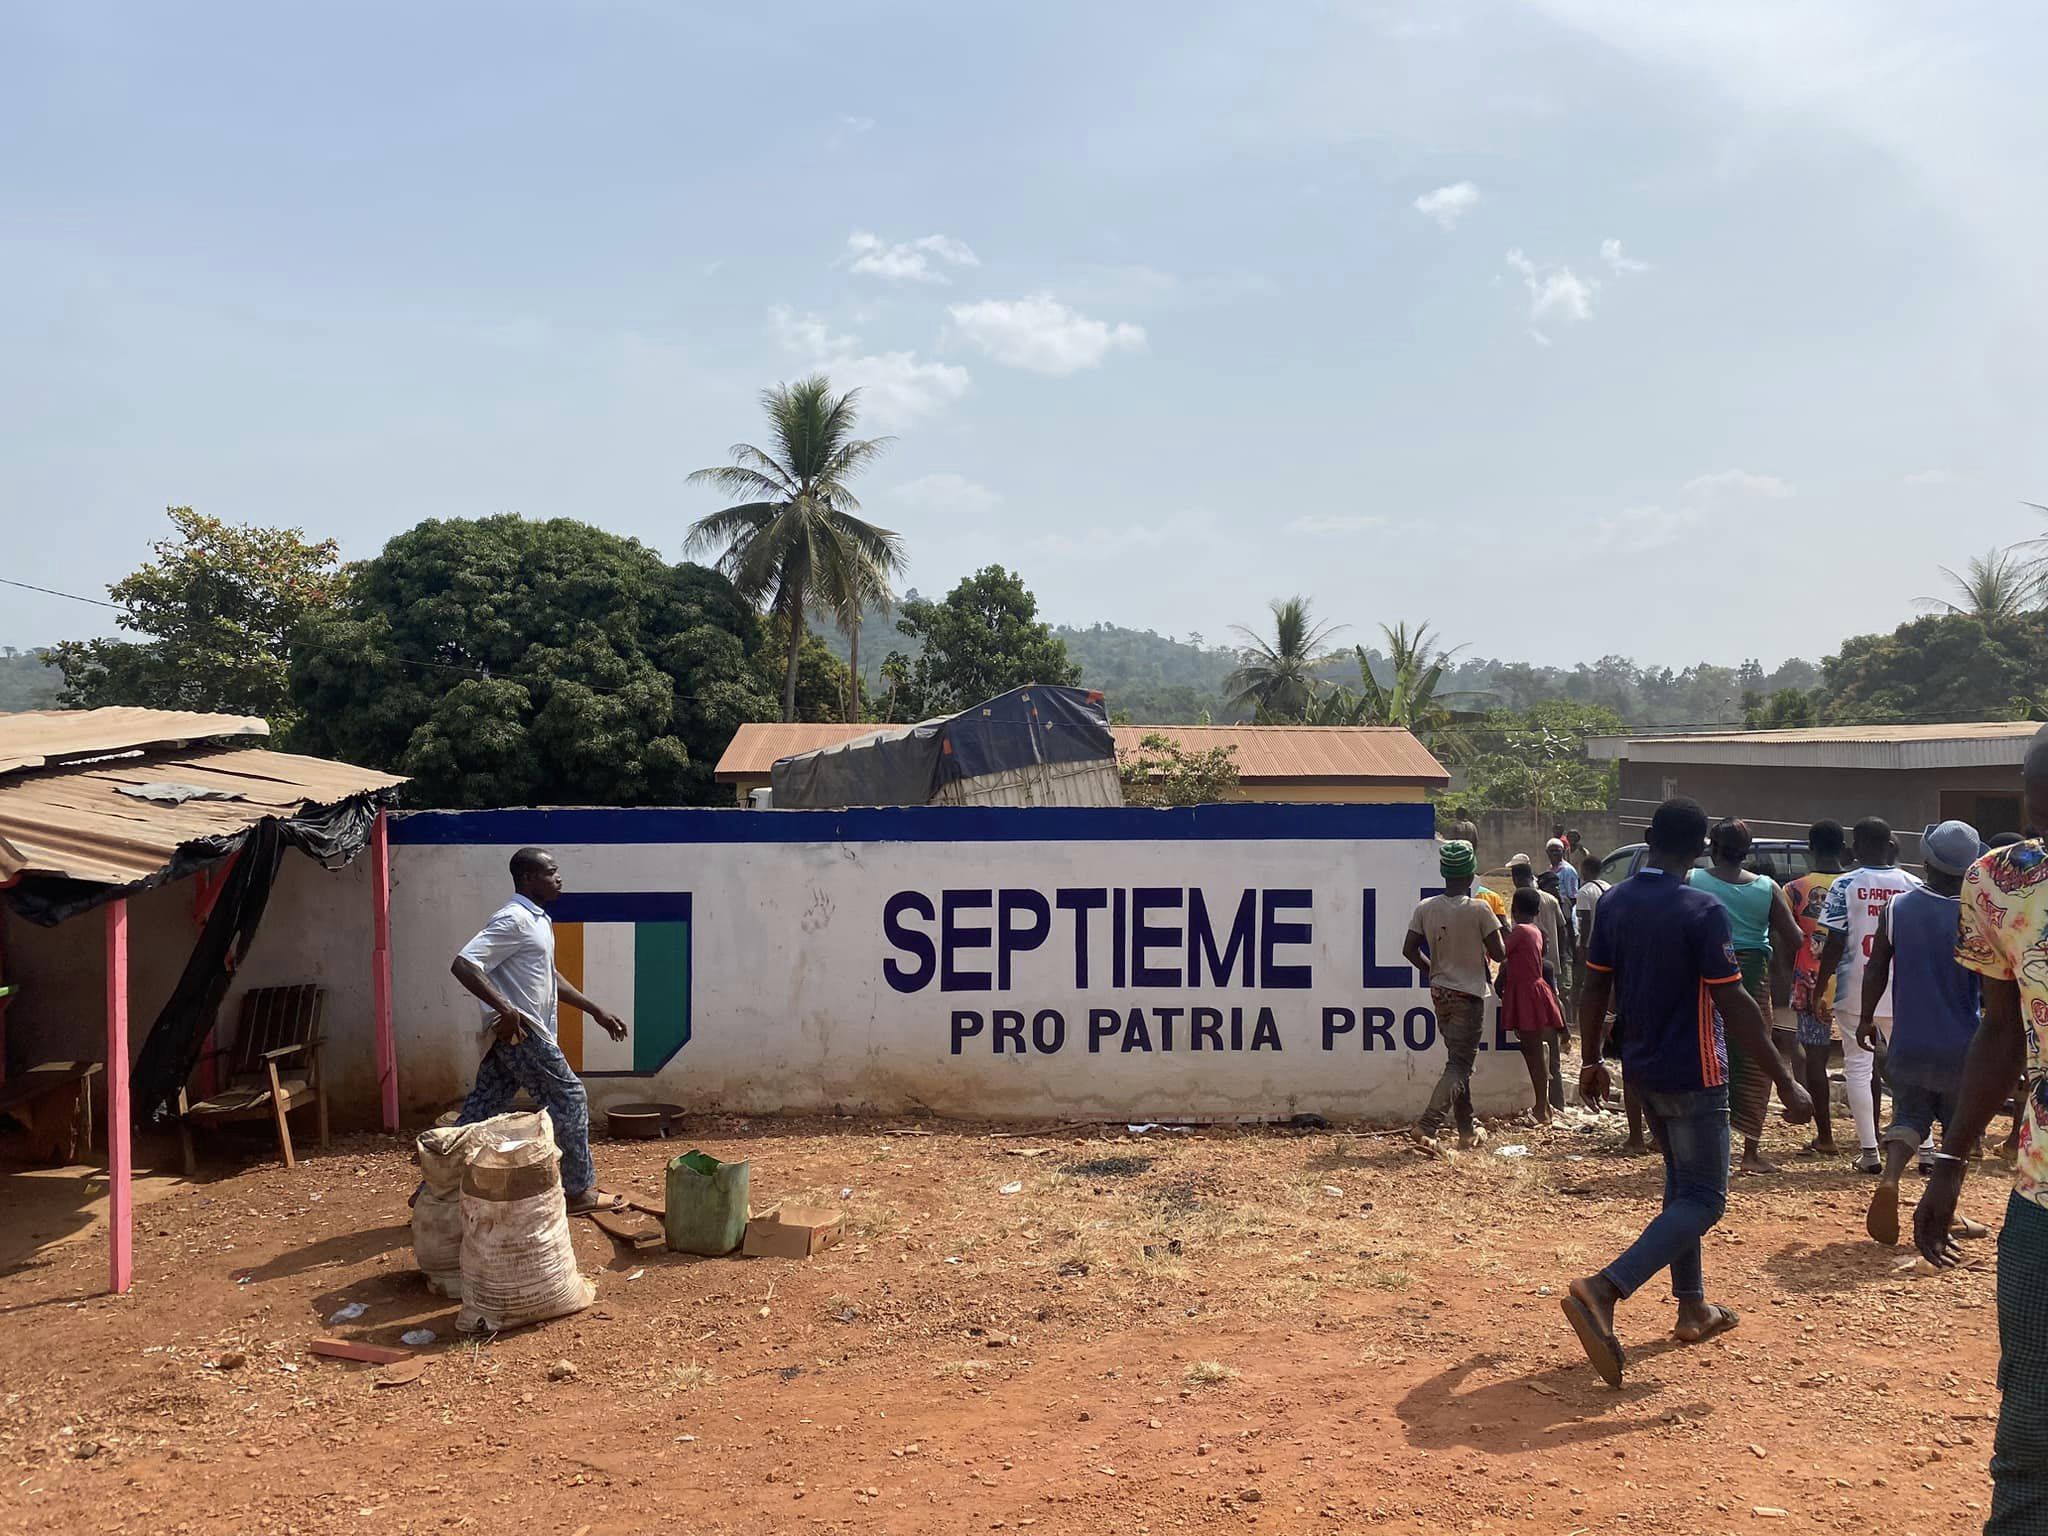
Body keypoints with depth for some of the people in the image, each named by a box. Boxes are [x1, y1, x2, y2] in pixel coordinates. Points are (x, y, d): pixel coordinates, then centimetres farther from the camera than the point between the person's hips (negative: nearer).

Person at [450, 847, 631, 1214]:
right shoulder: (514, 920, -17)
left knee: (481, 1111, 10)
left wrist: (596, 1011, 21)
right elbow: (463, 965, -25)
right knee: (569, 1100, 1)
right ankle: (580, 1190, 11)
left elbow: (550, 977, 24)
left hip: (511, 1035, 9)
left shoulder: (536, 919, 15)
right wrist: (506, 1010, -28)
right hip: (521, 1032, -9)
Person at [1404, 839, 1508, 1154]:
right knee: (1460, 1065, -4)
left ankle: (1467, 1128, 22)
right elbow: (1499, 954, -10)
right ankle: (1428, 1126, -17)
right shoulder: (1479, 909, -15)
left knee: (1458, 1061, 18)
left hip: (1440, 993, 5)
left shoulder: (1426, 908, -2)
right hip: (1469, 995, -5)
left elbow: (1409, 949, -1)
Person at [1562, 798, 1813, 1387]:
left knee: (1681, 1183, 21)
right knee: (1704, 1199, -2)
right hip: (1693, 1074, -7)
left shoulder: (1613, 903, 2)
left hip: (1643, 1068, 7)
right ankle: (1602, 1290, -18)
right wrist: (1785, 1080, -14)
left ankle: (1692, 1307, 28)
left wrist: (1591, 1060, 17)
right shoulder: (1702, 911, -18)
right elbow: (1733, 1003, -20)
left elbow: (1594, 989, 7)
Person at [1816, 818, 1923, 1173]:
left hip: (1855, 989, -3)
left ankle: (1869, 1150, 2)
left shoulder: (1846, 885, -7)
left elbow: (1835, 942, -9)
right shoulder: (1911, 884, 0)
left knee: (1858, 1067, 4)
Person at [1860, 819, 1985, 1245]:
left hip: (1908, 1043, 2)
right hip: (1960, 1047, -1)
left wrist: (1866, 1019, 12)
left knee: (1909, 1116, 14)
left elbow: (1876, 969, 0)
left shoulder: (1897, 907, -4)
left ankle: (1889, 1177, -12)